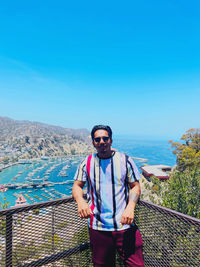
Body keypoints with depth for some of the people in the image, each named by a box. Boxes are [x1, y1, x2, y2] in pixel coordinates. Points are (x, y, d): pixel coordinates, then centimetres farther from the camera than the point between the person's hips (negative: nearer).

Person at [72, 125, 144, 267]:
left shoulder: (125, 160, -2)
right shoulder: (87, 163, 2)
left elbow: (135, 186, 1)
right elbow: (77, 186, 5)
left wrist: (130, 207, -16)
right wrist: (80, 201, -17)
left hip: (125, 225, -1)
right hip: (98, 227, 2)